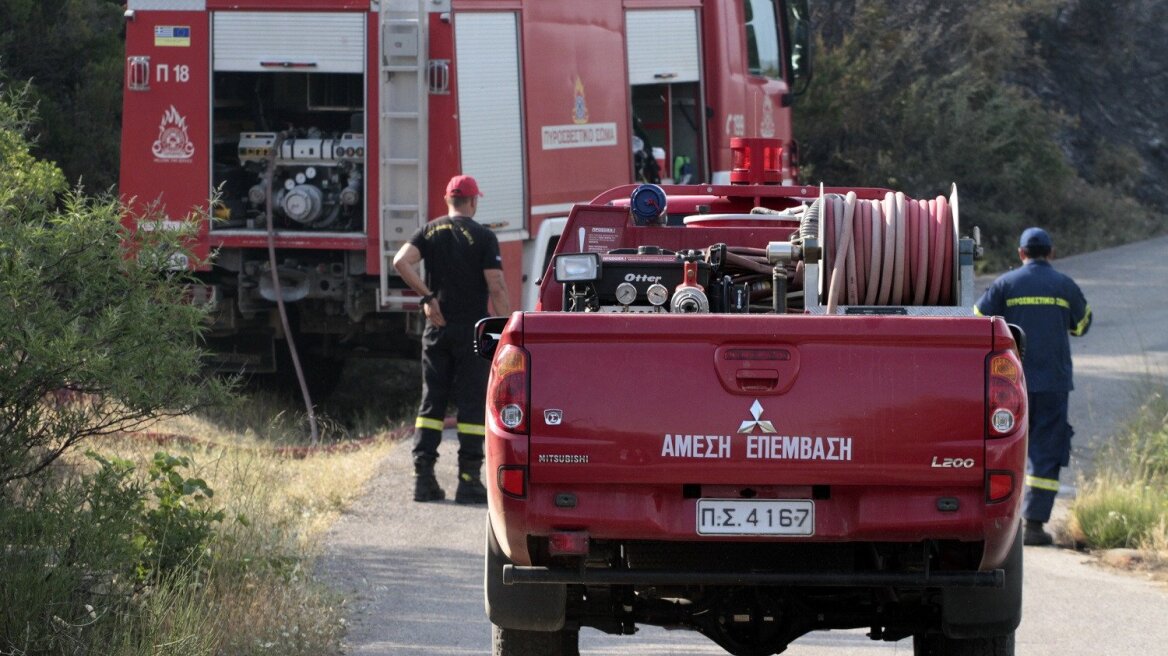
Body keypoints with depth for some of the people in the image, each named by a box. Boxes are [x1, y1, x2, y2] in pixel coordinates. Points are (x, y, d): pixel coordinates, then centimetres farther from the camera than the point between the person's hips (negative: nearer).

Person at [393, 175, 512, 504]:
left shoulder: (430, 231, 7)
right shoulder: (483, 236, -5)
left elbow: (401, 261, -9)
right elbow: (496, 287, -12)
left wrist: (427, 296, -3)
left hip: (437, 329, 4)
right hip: (472, 330, -4)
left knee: (432, 401, 9)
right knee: (471, 403, 0)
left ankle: (423, 476, 3)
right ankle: (469, 480, -3)